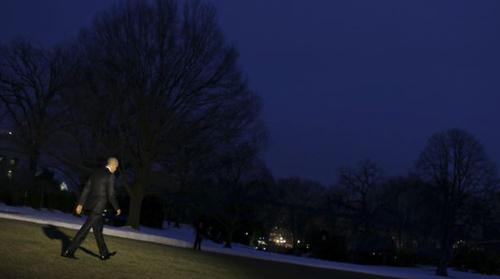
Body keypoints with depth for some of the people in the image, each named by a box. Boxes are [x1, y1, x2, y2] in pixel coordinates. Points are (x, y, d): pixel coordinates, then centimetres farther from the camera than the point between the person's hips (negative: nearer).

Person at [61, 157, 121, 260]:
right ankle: (69, 251, -6)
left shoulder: (96, 172, 12)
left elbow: (86, 188, 9)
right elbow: (110, 195, -14)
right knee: (85, 230, -5)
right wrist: (117, 208, 0)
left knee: (98, 229, 17)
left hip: (89, 205, 9)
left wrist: (80, 204, 8)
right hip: (97, 207, -9)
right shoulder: (110, 175, -12)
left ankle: (104, 253, 26)